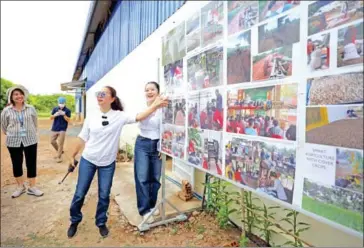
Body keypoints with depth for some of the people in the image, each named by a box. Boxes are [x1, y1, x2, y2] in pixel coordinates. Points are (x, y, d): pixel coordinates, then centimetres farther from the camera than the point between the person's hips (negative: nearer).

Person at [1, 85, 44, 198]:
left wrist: (31, 133, 11)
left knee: (31, 164, 4)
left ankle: (32, 187, 17)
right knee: (16, 165, 10)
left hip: (30, 141, 0)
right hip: (13, 142, 0)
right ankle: (20, 187, 29)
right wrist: (12, 134, 13)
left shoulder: (31, 109, -2)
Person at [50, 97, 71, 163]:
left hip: (62, 129, -4)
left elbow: (68, 120, -8)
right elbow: (51, 118, 6)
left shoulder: (67, 110, -4)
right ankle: (59, 151, 32)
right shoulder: (55, 109, 6)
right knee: (52, 141, 10)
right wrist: (55, 115, -14)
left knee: (60, 144, -3)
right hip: (54, 128, 5)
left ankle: (59, 157, 7)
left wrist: (64, 115, -23)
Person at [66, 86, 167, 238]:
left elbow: (139, 117, -20)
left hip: (107, 164, -1)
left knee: (104, 195, 11)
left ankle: (101, 222, 35)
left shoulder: (119, 116, -9)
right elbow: (82, 139, 5)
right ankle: (74, 221, 39)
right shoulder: (91, 117, -3)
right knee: (80, 194, 12)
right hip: (87, 161, 2)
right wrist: (73, 156, 11)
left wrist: (155, 105, -30)